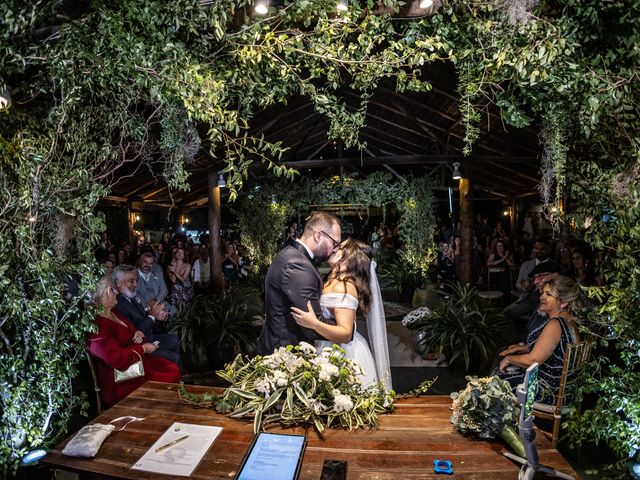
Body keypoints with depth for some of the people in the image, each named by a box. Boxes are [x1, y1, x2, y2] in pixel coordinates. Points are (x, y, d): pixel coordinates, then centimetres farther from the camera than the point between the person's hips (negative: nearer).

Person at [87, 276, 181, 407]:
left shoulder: (113, 313, 9)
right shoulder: (96, 326, -23)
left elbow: (130, 331, 25)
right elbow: (117, 359, -29)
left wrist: (138, 334, 1)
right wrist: (143, 348, -15)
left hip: (137, 360, 10)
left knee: (173, 369, -1)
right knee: (167, 379, -13)